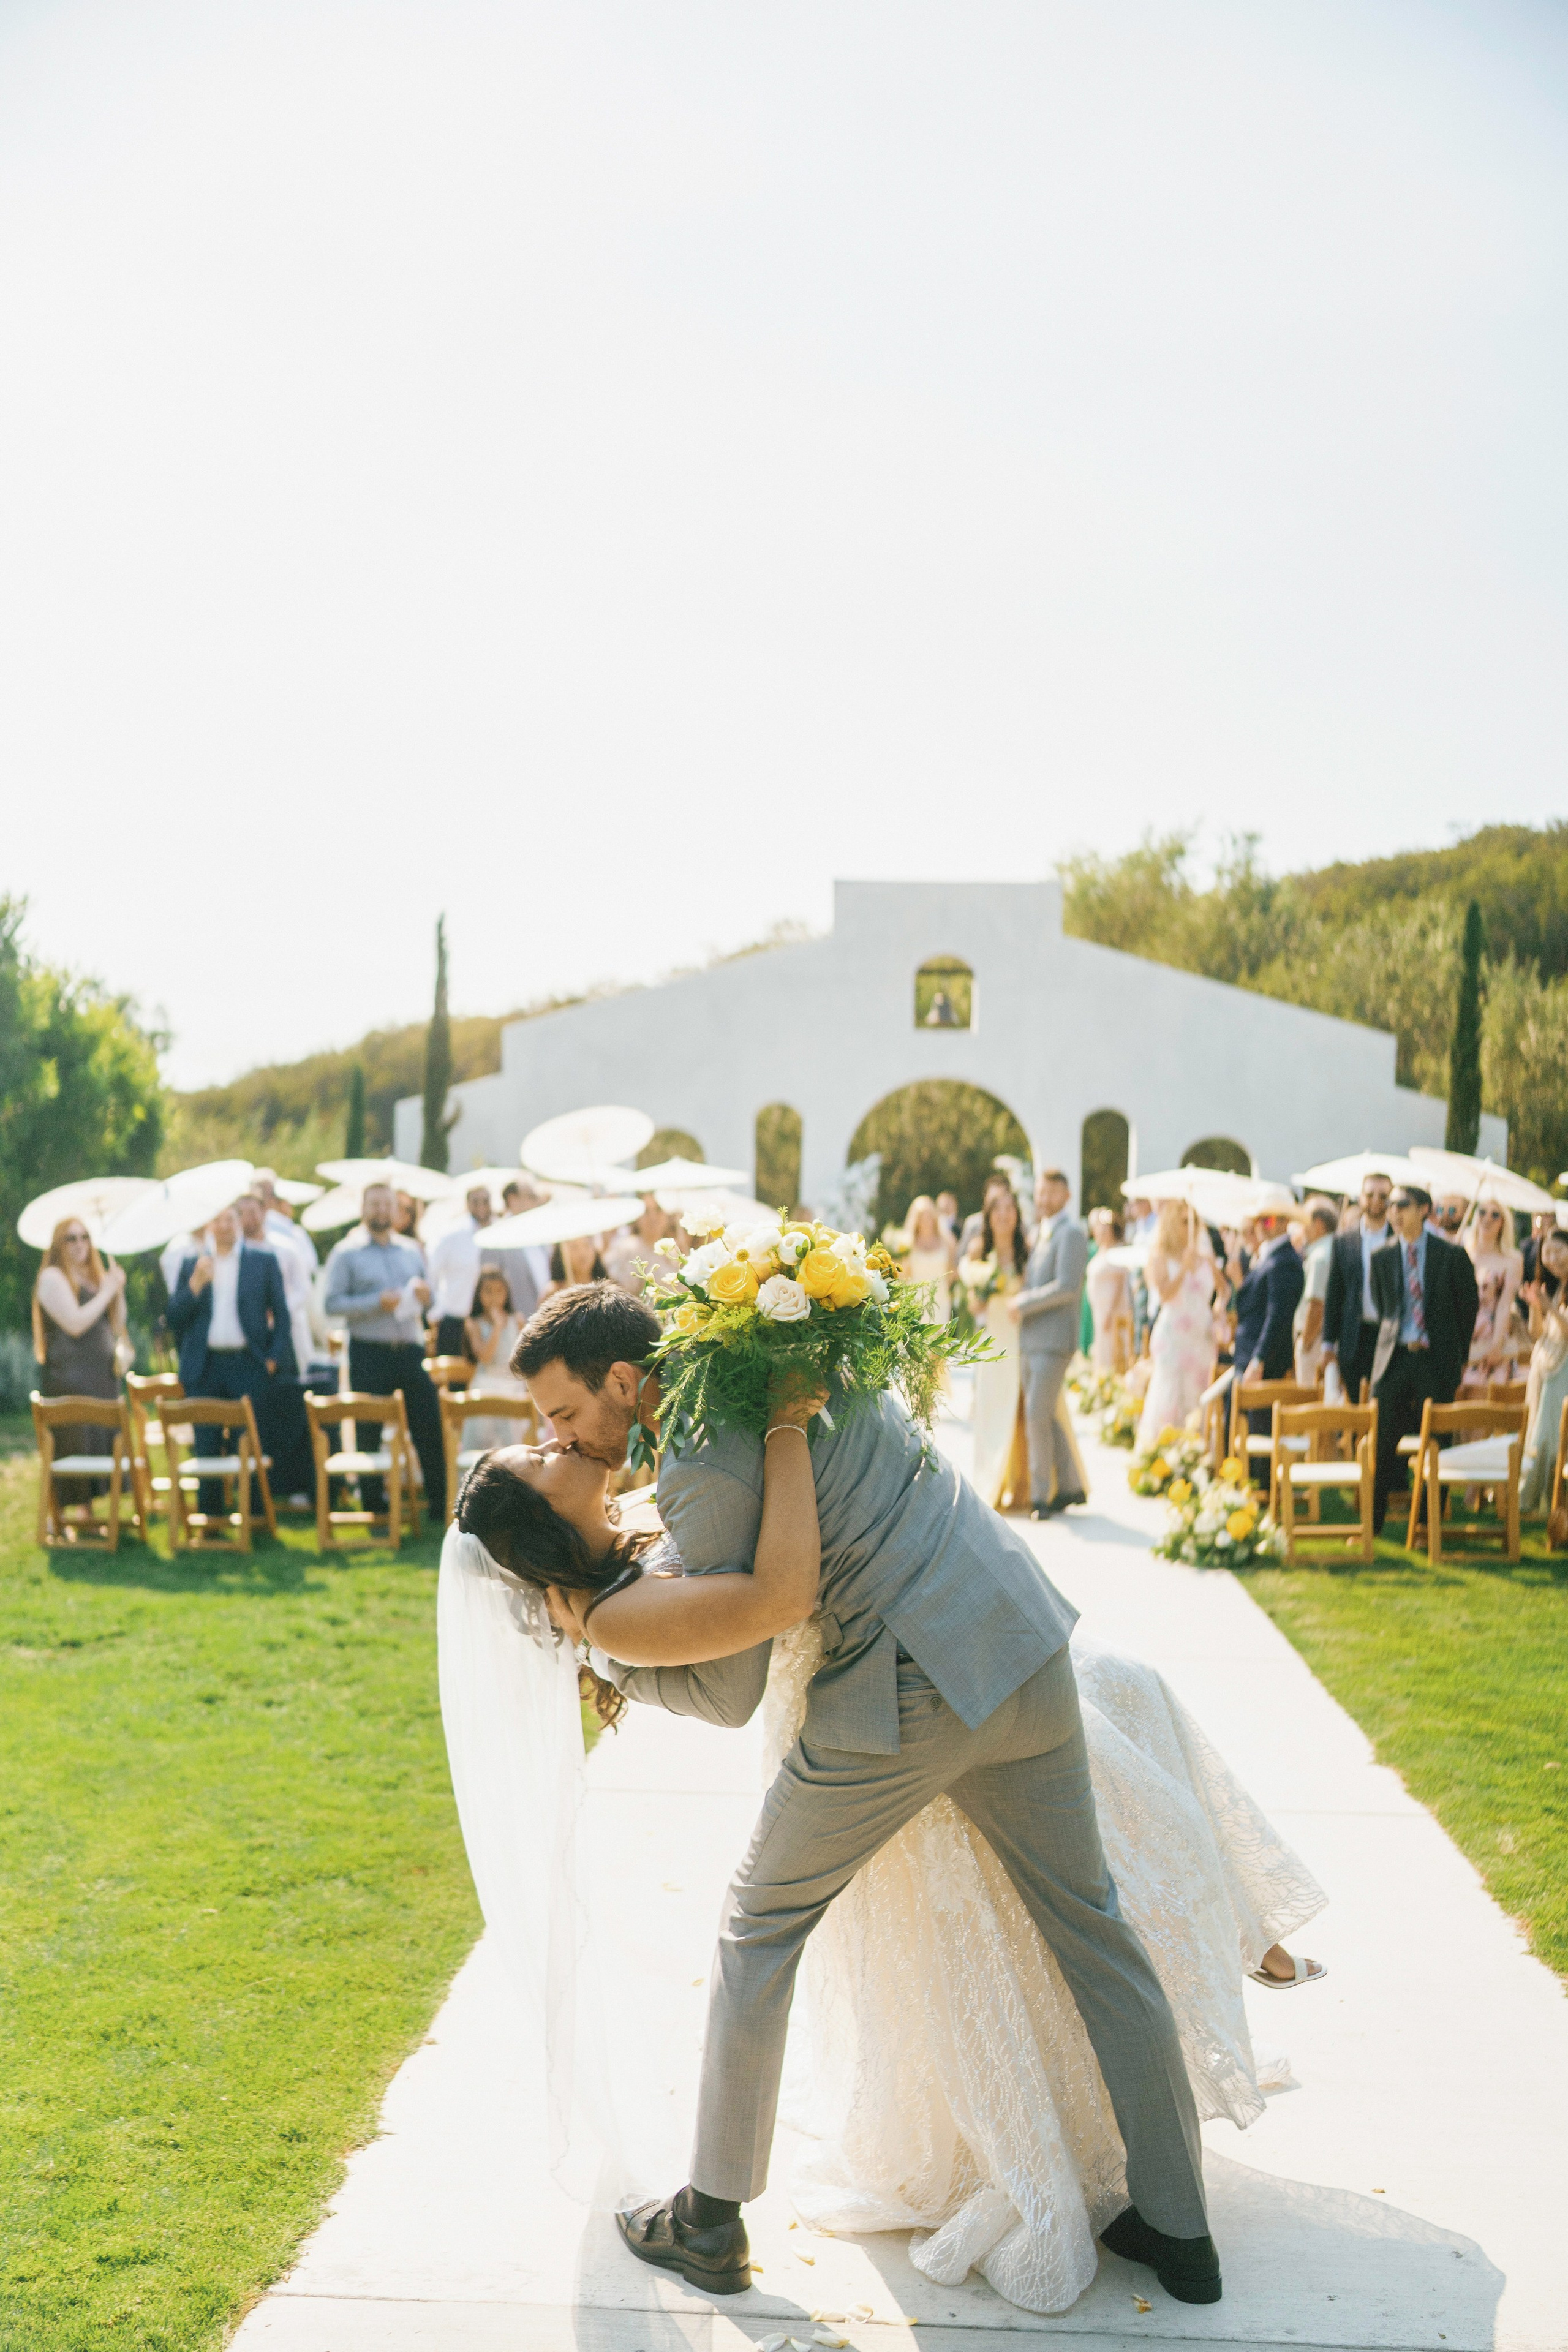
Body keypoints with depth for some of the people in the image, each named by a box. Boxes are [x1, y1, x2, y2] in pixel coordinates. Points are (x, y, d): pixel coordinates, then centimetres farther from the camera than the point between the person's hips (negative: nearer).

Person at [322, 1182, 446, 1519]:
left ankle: (441, 1504, 9)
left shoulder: (412, 1251, 15)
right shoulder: (346, 1253, 1)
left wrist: (424, 1295, -4)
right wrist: (377, 1303, -18)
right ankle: (374, 1508, 12)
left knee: (429, 1427, 1)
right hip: (369, 1354, -3)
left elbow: (427, 1298, 20)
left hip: (409, 1350, 3)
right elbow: (332, 1303, -8)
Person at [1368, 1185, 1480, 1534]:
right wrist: (1389, 1345, 10)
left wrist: (1458, 1357, 4)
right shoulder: (1382, 1257, 6)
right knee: (1382, 1440, 0)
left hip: (1437, 1360, -2)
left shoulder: (1452, 1256, -1)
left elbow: (1468, 1308, 4)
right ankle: (1372, 1521, 8)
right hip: (1395, 1357, 2)